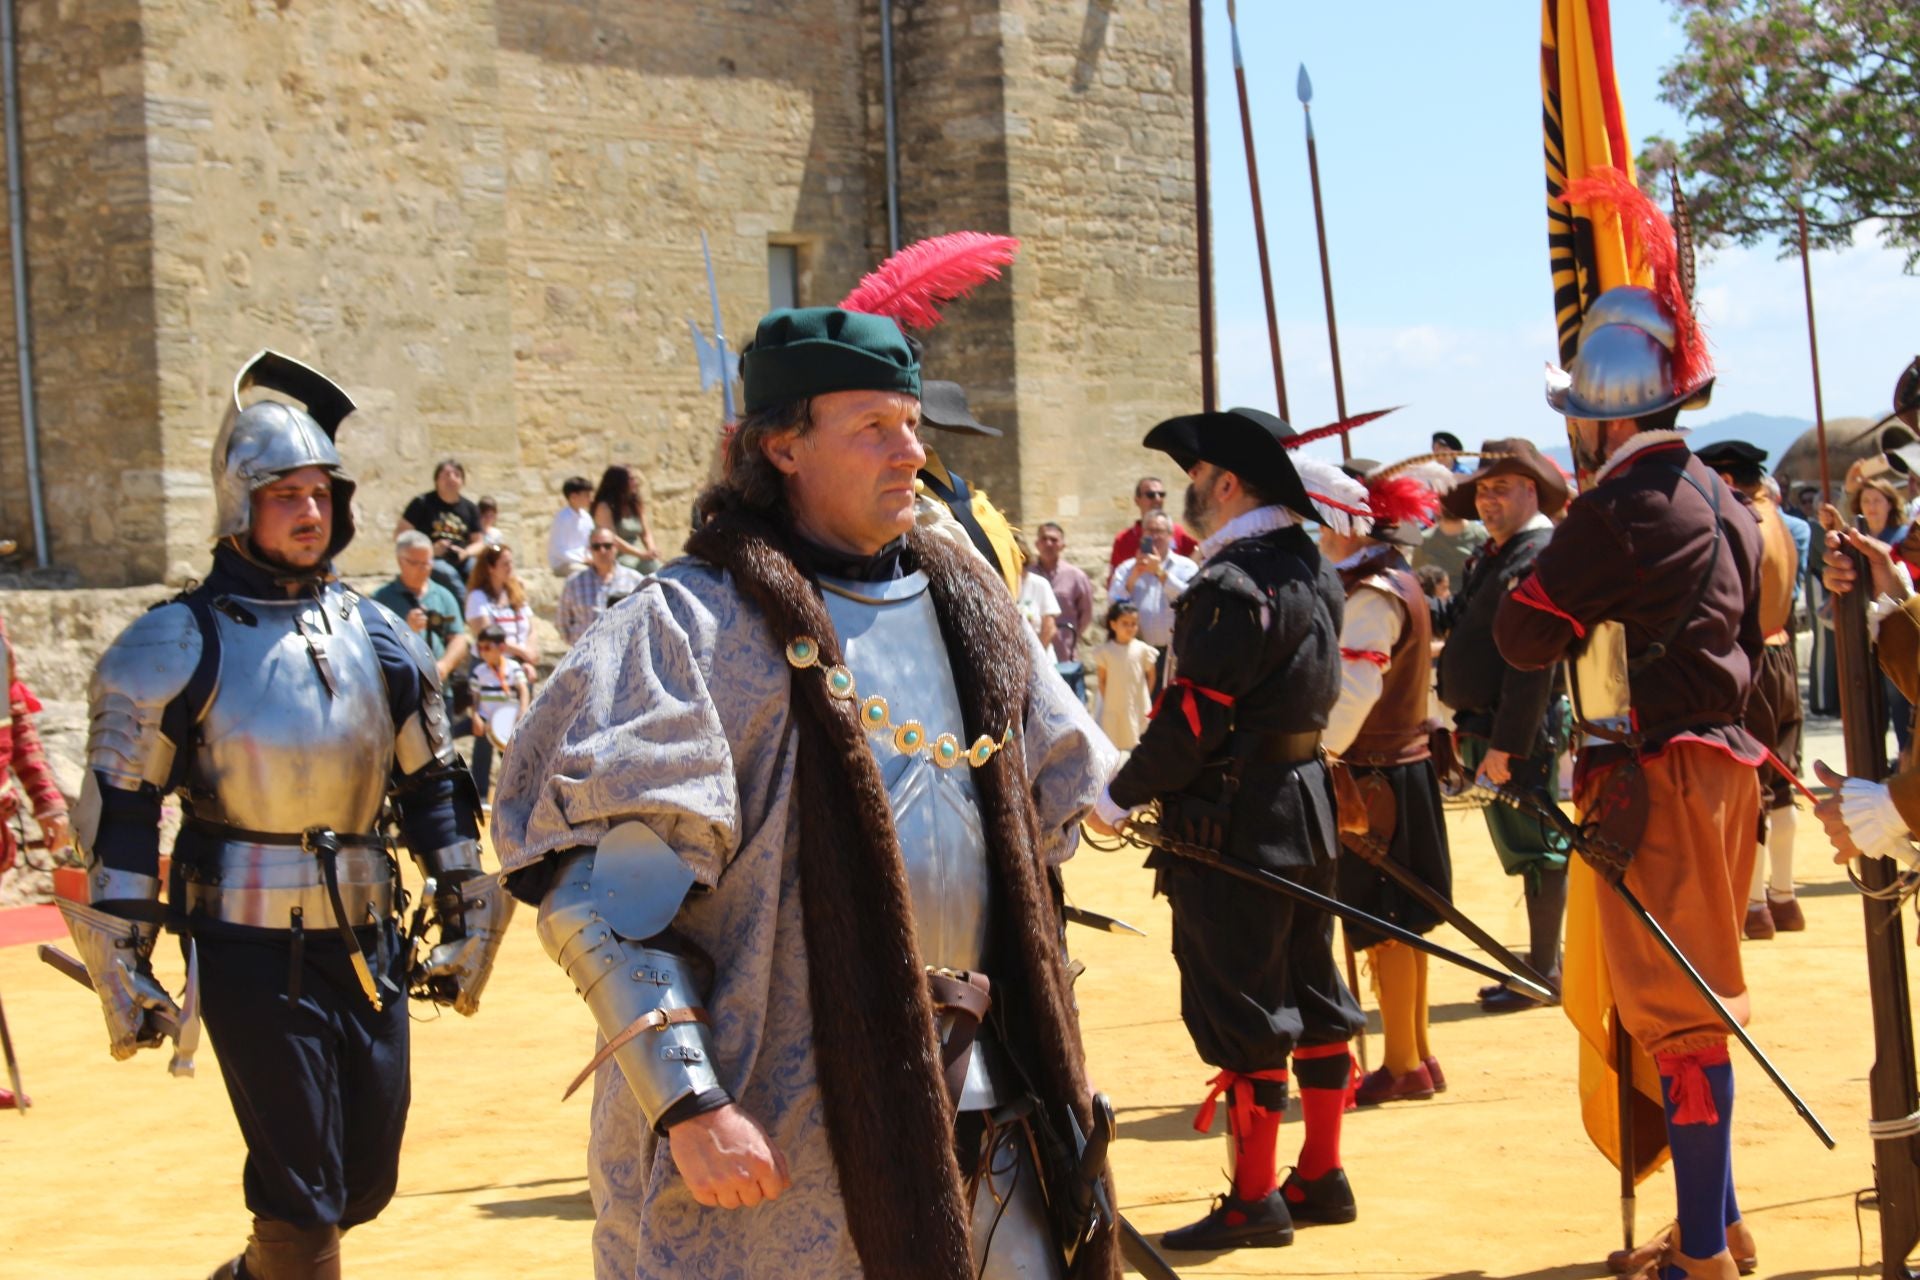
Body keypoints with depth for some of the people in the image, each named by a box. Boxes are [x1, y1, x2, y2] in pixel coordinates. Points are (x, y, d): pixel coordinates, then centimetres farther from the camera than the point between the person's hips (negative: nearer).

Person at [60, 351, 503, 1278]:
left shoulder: (380, 639, 9)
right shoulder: (177, 645, -5)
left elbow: (434, 789, 15)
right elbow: (120, 812, -5)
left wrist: (468, 920, 12)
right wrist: (122, 967, -8)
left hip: (367, 940, 5)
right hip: (251, 949, -5)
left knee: (366, 1181, 11)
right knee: (302, 1193, -4)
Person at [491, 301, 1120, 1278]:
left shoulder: (965, 602, 11)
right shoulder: (699, 623, -9)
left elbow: (1053, 804, 23)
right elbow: (602, 895, -15)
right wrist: (687, 1104, -22)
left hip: (974, 1113, 6)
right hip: (780, 1139, -6)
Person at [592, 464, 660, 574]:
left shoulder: (636, 504, 13)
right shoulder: (605, 507, -7)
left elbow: (646, 533, 14)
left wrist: (651, 549, -10)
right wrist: (641, 554, -20)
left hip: (636, 559, 5)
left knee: (654, 565, -24)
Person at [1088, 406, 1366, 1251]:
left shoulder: (1231, 586, -19)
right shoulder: (1310, 570, 10)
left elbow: (1196, 720, -21)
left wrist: (1119, 798, -11)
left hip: (1235, 823, -9)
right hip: (1307, 805, 10)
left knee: (1241, 1008, -2)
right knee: (1311, 994, 14)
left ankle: (1254, 1199, 3)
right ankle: (1322, 1175, 23)